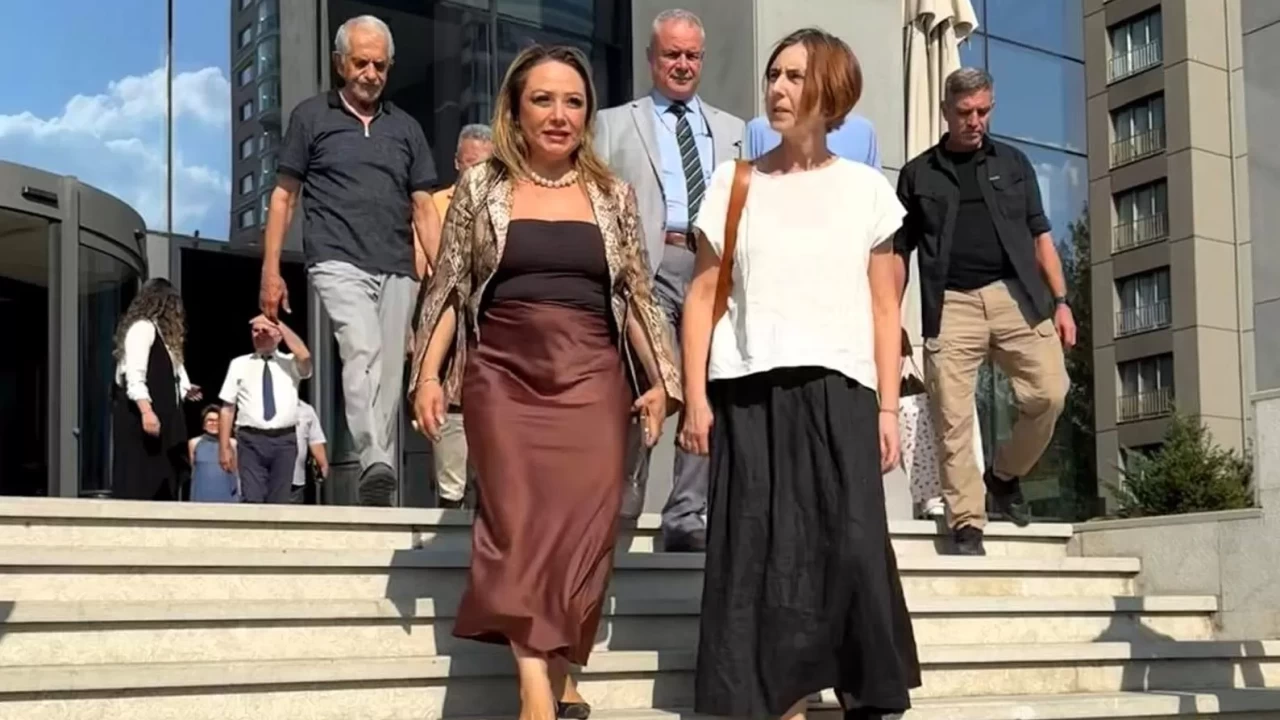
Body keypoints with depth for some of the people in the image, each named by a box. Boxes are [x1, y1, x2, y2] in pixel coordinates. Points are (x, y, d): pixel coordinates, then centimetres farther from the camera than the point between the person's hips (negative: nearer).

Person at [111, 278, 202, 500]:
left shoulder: (158, 331, 21)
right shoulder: (142, 327, -9)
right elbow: (134, 377, -19)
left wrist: (183, 390, 31)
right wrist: (146, 412, -27)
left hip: (157, 415, 10)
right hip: (140, 418, -10)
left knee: (158, 485, 7)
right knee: (139, 483, -11)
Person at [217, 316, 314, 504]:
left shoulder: (291, 363, 10)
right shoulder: (239, 364, 9)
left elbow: (305, 357, -16)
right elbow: (227, 408, 6)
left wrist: (279, 324, -16)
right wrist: (224, 446, -2)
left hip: (285, 440, 1)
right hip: (251, 440, -1)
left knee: (279, 502, 4)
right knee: (252, 501, -10)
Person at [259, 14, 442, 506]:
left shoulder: (406, 128, 18)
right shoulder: (311, 117, 11)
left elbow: (424, 208, 16)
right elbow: (284, 195, 10)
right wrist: (270, 271, 2)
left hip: (397, 270, 4)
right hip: (338, 261, -4)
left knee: (390, 377, 2)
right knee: (363, 349, -27)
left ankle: (383, 493, 7)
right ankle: (375, 466, -41)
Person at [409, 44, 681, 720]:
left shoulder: (612, 195, 11)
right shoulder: (480, 187, 6)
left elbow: (636, 297, 13)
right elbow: (448, 289, 6)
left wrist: (657, 381, 6)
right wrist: (429, 374, -2)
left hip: (592, 380, 2)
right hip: (504, 377, -1)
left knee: (583, 529, -5)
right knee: (519, 523, -11)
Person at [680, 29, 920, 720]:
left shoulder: (866, 188, 10)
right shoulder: (734, 182, 10)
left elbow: (884, 310, 9)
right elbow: (703, 295, 7)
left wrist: (888, 408, 2)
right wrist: (695, 398, -2)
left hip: (839, 392, 0)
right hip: (750, 393, 1)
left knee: (853, 548, -8)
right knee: (761, 553, -1)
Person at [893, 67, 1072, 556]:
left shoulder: (1013, 163, 17)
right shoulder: (918, 174, 14)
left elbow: (1040, 237, 15)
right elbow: (900, 252, 14)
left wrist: (1060, 301, 4)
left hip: (1016, 296, 1)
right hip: (951, 305, -1)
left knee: (1049, 393, -13)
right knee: (953, 419, -6)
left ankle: (1005, 476, 12)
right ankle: (966, 524, 1)